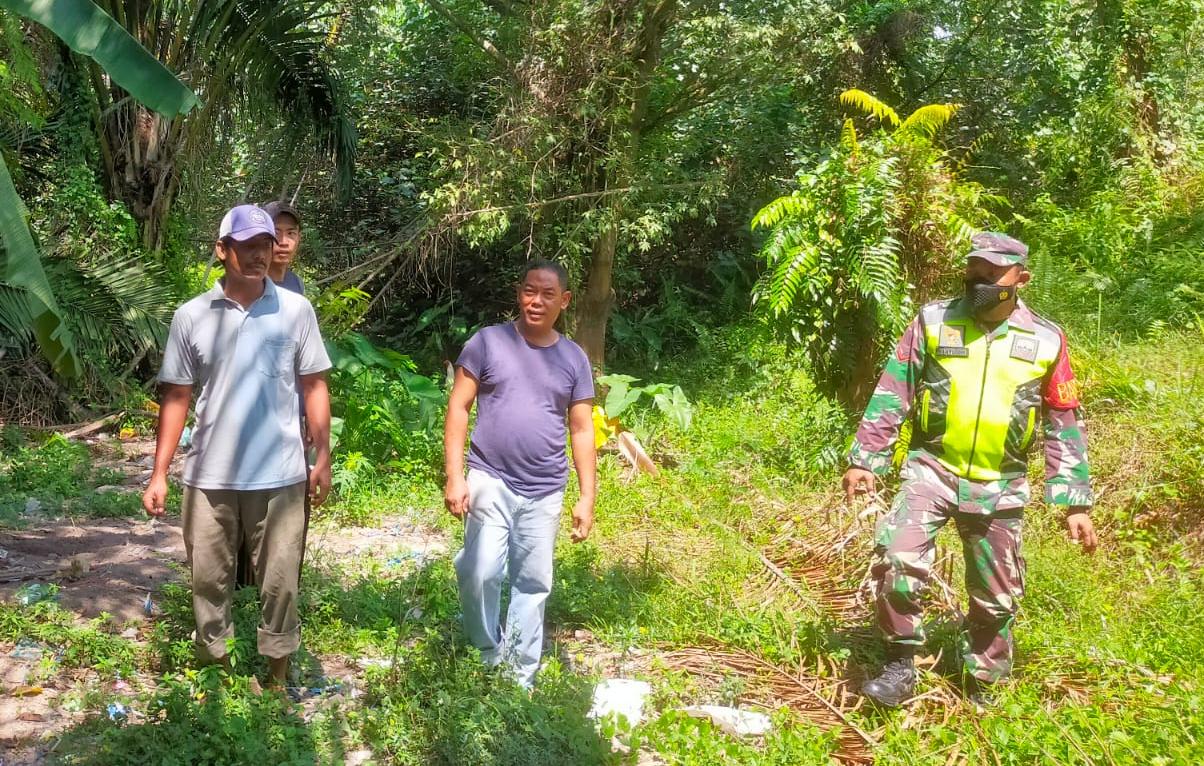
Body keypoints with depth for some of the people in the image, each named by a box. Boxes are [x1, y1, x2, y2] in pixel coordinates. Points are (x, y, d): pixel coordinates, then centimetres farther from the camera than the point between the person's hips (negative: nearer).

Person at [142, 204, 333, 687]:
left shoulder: (296, 311, -1)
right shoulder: (191, 317, 0)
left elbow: (314, 386, 4)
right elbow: (176, 397, 5)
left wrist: (323, 457, 1)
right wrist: (159, 473, 2)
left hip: (279, 475, -1)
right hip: (208, 476, 1)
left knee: (279, 581, 8)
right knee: (209, 579, 12)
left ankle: (278, 678, 25)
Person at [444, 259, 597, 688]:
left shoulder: (574, 359, 6)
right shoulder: (488, 342, -1)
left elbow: (582, 430, 9)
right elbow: (459, 408, -1)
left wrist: (587, 497, 4)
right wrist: (455, 475, -9)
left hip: (544, 493, 3)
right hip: (490, 481, -2)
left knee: (533, 584, 7)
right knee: (481, 572, -13)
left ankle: (520, 677, 19)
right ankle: (488, 657, 10)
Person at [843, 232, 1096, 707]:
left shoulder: (1046, 341, -1)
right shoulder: (933, 321, -3)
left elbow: (1064, 426, 5)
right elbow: (891, 395, 0)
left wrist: (1075, 502, 2)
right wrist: (864, 459, -5)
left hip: (999, 487, 1)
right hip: (932, 470, -1)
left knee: (995, 598, 10)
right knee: (897, 560, -22)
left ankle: (982, 687, 32)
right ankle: (900, 667, -4)